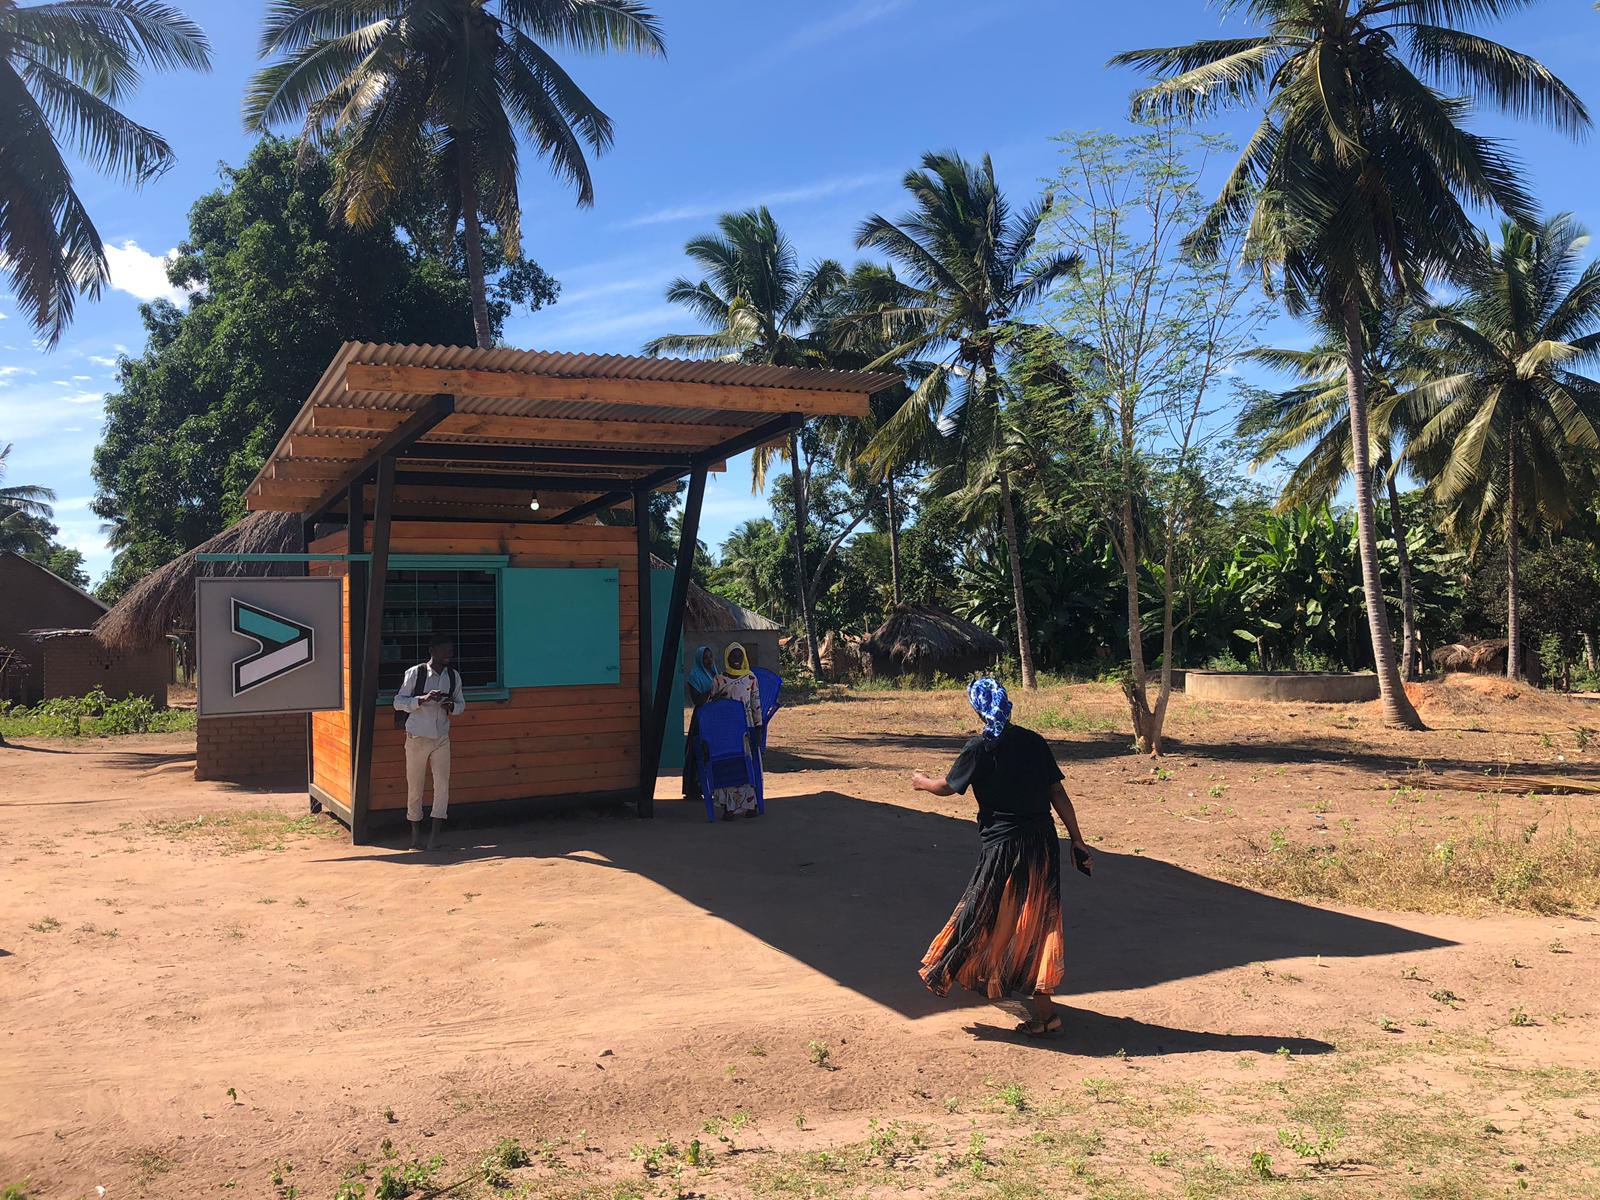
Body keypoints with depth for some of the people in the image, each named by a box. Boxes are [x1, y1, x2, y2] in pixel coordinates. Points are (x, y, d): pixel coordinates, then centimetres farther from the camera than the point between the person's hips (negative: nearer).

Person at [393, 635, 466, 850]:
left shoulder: (454, 675, 4)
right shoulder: (415, 673, -8)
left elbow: (461, 704, 14)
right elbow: (398, 702, -8)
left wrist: (451, 706, -9)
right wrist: (423, 699, -24)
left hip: (441, 739, 3)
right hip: (417, 738, -3)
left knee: (442, 785, -8)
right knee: (415, 787, 6)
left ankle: (433, 838, -3)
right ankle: (415, 834, 24)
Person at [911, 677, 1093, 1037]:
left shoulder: (980, 748, -10)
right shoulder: (1034, 742, 3)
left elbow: (947, 787, 4)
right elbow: (1058, 795, 3)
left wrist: (922, 782, 25)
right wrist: (1078, 843, 8)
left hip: (1005, 846, -6)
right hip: (1043, 843, 6)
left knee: (995, 920, 7)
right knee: (1038, 921, 17)